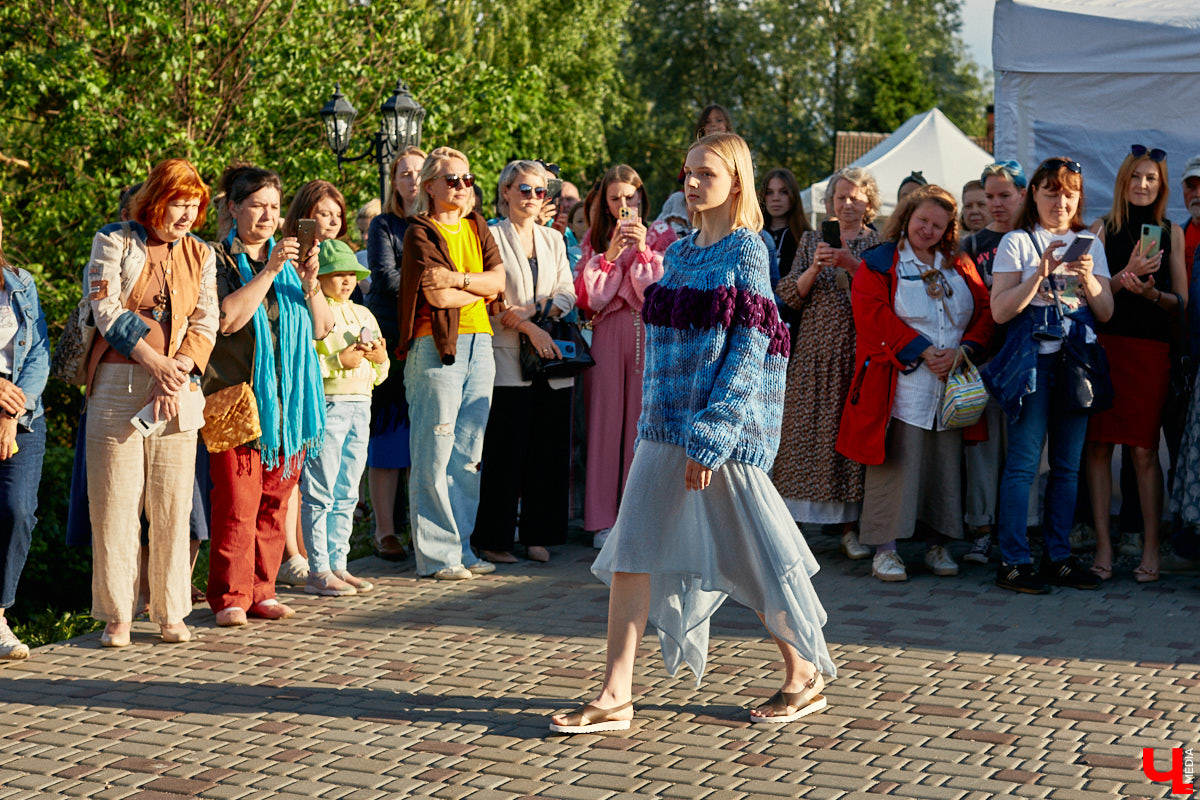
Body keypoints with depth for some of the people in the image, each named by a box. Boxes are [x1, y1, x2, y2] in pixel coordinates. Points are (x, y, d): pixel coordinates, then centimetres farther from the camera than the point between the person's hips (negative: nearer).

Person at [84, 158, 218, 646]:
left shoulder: (200, 255, 13)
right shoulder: (114, 241, 3)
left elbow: (204, 325, 5)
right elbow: (106, 311, -6)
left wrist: (175, 375, -10)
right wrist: (155, 363, -12)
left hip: (178, 387, 3)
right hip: (117, 383, -2)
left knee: (173, 504, 3)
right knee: (114, 502, -2)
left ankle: (171, 613, 12)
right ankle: (116, 615, 7)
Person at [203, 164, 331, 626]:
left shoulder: (290, 260, 15)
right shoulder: (218, 259, 1)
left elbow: (321, 328, 10)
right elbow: (228, 318, -15)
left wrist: (310, 282, -6)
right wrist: (269, 271, -17)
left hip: (288, 398, 5)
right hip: (238, 394, -5)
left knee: (275, 500, 6)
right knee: (237, 501, -8)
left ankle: (261, 592, 14)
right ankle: (230, 597, 1)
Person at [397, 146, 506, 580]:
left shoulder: (476, 227, 17)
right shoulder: (420, 232, -3)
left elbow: (498, 278, 5)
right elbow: (438, 295, -13)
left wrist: (459, 278, -11)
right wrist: (482, 290, 1)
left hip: (479, 342, 7)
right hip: (436, 346, -7)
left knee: (469, 453, 8)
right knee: (435, 454, -6)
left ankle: (462, 547, 15)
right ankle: (435, 554, 0)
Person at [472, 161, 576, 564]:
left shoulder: (554, 239, 18)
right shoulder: (492, 237, 1)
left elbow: (566, 292, 11)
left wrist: (532, 311, -8)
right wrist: (530, 328, -15)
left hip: (552, 359, 5)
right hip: (508, 357, -5)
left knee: (549, 448, 4)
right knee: (506, 450, -5)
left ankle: (538, 535, 12)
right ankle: (494, 539, 2)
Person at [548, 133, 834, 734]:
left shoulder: (745, 250, -7)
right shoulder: (679, 253, 14)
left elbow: (749, 351, -13)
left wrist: (710, 435, -19)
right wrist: (656, 421, 15)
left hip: (725, 425, -7)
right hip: (667, 424, 7)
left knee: (747, 554, 2)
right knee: (633, 550, 0)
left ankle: (804, 675, 22)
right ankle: (615, 696, 3)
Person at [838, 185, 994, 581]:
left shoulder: (960, 267, 16)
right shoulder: (880, 263, 4)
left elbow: (985, 314, 9)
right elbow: (873, 315, -9)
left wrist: (963, 350, -10)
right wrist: (923, 351, -14)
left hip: (952, 383, 4)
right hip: (901, 382, -4)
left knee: (945, 463, 6)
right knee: (896, 463, -6)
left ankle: (938, 544, 17)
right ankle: (885, 549, 0)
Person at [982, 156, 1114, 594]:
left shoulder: (1090, 244, 15)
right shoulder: (1017, 242, 3)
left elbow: (1106, 313, 10)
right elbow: (1000, 311, -6)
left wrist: (1087, 278, -8)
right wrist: (1041, 272, -17)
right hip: (1033, 358, -4)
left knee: (1068, 465, 6)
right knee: (1023, 463, -7)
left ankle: (1059, 558, 13)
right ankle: (1013, 561, -2)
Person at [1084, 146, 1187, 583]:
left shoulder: (1171, 234, 12)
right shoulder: (1102, 228, 8)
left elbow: (1182, 300, 10)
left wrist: (1151, 292, -10)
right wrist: (1127, 273, -15)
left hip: (1152, 348, 0)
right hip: (1104, 345, 0)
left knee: (1145, 450, -3)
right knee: (1098, 445, -3)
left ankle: (1151, 548, 4)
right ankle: (1103, 546, 3)